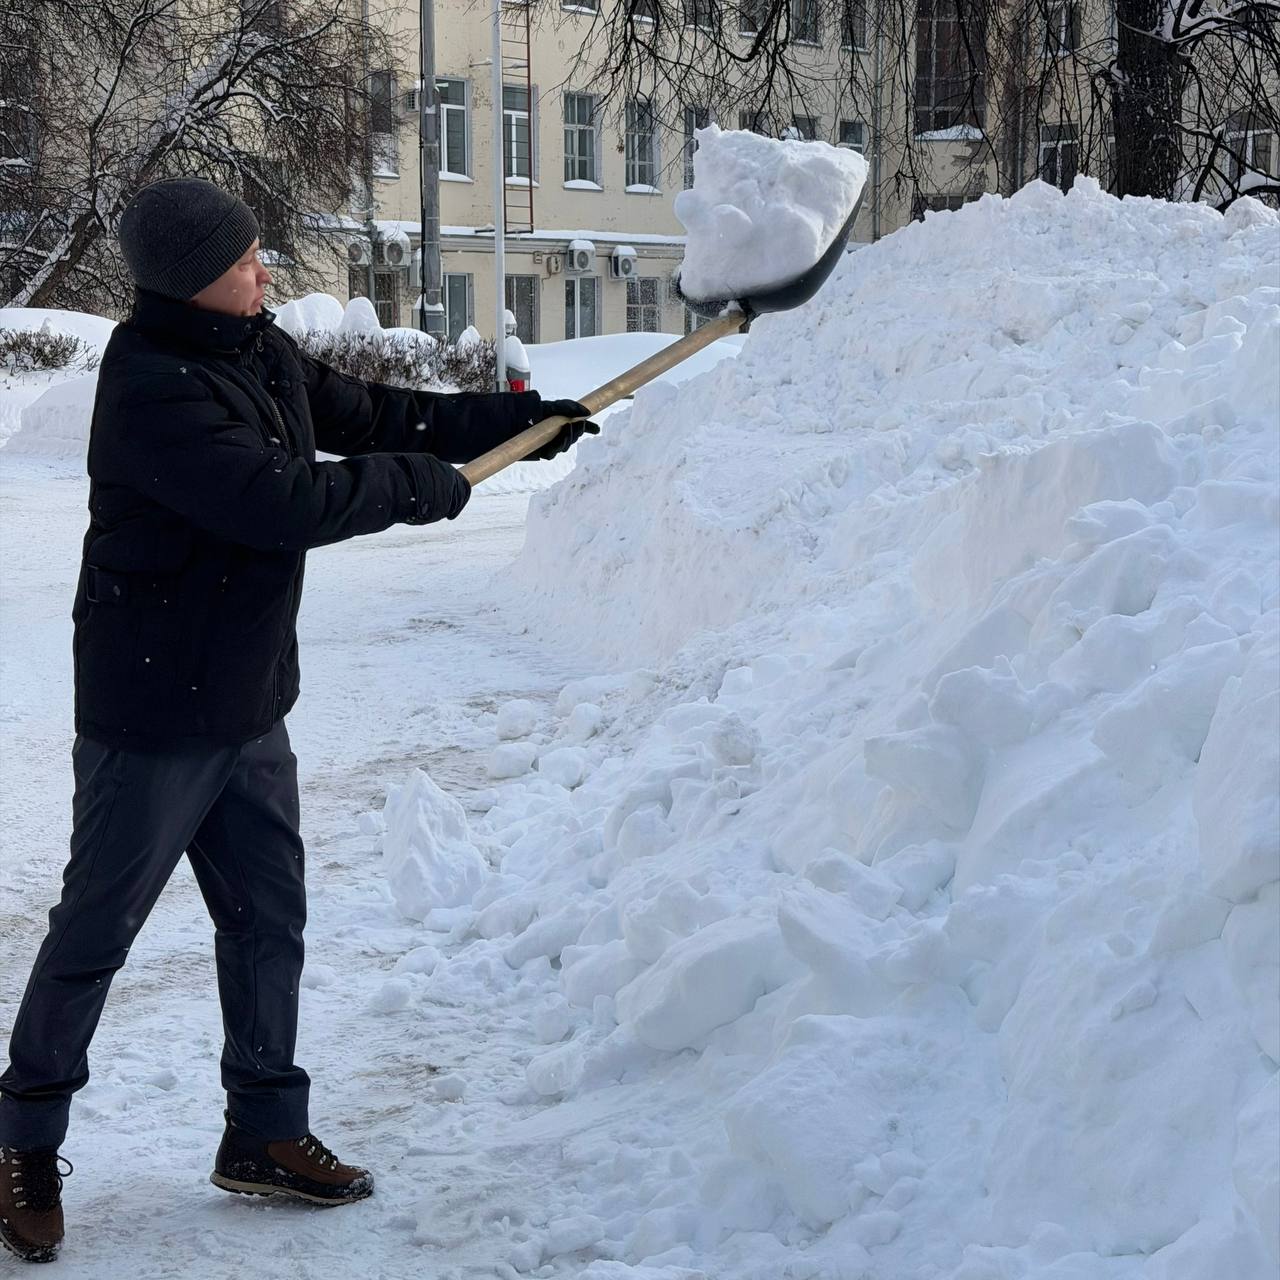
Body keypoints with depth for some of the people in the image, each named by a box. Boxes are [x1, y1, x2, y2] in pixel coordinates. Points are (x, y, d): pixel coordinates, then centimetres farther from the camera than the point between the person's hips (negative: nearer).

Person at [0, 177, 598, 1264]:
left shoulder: (261, 351, 5)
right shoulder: (152, 391, -24)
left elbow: (367, 414, 18)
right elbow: (284, 503, -29)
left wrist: (512, 421, 15)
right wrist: (422, 484, -17)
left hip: (249, 703, 9)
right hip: (152, 716, -9)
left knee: (269, 919, 14)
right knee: (97, 929, 4)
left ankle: (264, 1132, 28)